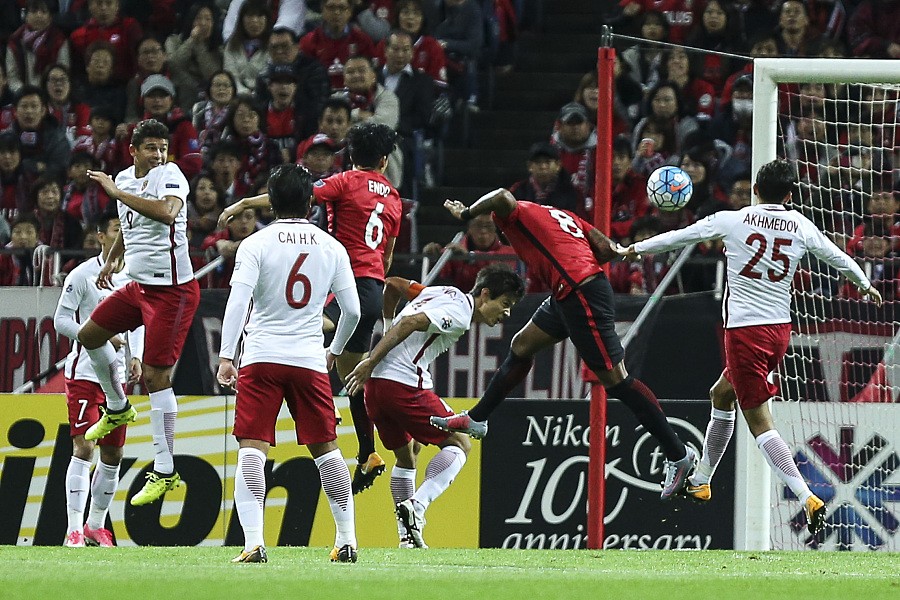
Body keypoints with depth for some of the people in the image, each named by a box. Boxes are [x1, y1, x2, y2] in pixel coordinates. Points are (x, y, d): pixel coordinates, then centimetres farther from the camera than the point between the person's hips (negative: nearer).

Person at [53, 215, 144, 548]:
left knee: (113, 454, 9)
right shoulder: (82, 275, -9)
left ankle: (96, 525, 23)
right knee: (84, 447, -13)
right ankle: (74, 529, -12)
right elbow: (61, 320, -9)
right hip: (84, 372, -6)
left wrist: (136, 356, 3)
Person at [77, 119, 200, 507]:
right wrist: (112, 259, 41)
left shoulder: (170, 175, -16)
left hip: (172, 289, -9)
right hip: (139, 285, 9)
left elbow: (167, 212, -38)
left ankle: (165, 473, -7)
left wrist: (118, 193, -31)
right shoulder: (125, 179, 8)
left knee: (155, 376, -10)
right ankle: (117, 409, 40)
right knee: (89, 335, 19)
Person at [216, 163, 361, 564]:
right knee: (326, 449, 14)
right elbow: (352, 310, 9)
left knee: (252, 451, -5)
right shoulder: (332, 248, 7)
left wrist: (226, 357, -11)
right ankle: (347, 541, 16)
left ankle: (253, 543, -18)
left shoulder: (255, 244, -2)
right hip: (310, 361, 3)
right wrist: (335, 351, 26)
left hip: (261, 358, -3)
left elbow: (238, 301, -13)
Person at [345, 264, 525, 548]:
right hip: (404, 383, -9)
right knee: (459, 444, 1)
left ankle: (407, 537, 21)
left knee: (407, 453, 23)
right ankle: (416, 506, -19)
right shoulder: (459, 315, -9)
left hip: (374, 385, 9)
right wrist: (372, 362, -21)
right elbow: (410, 323, -20)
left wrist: (388, 321, 36)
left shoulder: (444, 293, 20)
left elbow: (393, 284, 27)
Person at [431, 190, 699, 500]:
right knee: (522, 346, 22)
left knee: (616, 380, -7)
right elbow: (607, 249, 13)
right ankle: (476, 420, 36)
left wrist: (465, 213, -7)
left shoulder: (514, 214, 3)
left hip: (581, 296, -10)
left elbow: (502, 197, -21)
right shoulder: (559, 215, 23)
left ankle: (678, 454, -4)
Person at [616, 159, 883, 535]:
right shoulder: (801, 227, 3)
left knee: (759, 422, -6)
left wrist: (636, 248, 24)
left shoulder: (731, 221, -6)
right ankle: (700, 483, 37)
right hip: (780, 331, 6)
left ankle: (808, 499, -21)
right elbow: (839, 259, 16)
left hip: (744, 331, -6)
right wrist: (865, 286, 37)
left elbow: (679, 237, 6)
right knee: (721, 395, 26)